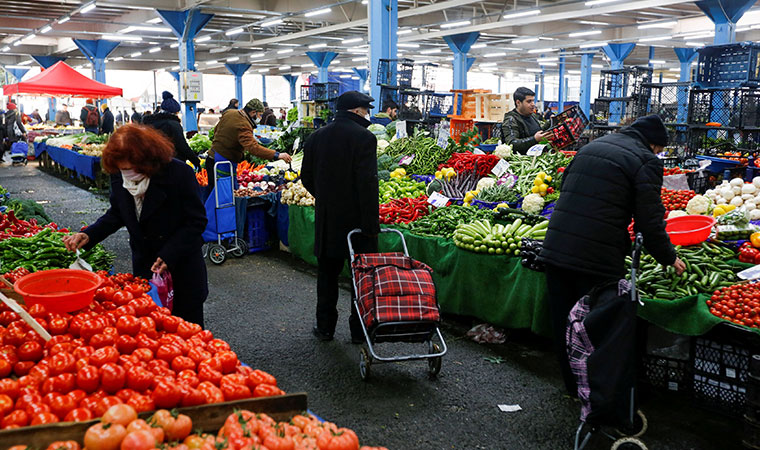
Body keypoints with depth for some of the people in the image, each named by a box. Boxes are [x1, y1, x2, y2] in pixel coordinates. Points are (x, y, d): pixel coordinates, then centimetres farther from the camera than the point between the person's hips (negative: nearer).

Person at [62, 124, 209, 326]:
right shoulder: (119, 176, -6)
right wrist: (88, 235, -9)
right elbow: (116, 215, 9)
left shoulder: (179, 173, -21)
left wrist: (167, 256, -23)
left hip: (182, 265, -4)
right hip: (144, 265, 4)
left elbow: (196, 221, -16)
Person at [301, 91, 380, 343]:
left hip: (327, 219, 5)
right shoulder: (363, 137, -13)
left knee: (327, 274, 16)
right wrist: (371, 224, -17)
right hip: (356, 218, -5)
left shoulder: (316, 137, 6)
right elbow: (368, 183, -19)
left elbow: (306, 178, 10)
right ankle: (359, 330, 15)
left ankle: (325, 327, 23)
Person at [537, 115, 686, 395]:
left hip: (556, 249, 7)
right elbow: (649, 222, -8)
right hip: (597, 258, -6)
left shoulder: (591, 147, 17)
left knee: (563, 323, 16)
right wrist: (669, 258, 8)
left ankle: (573, 386, 32)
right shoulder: (646, 161, -4)